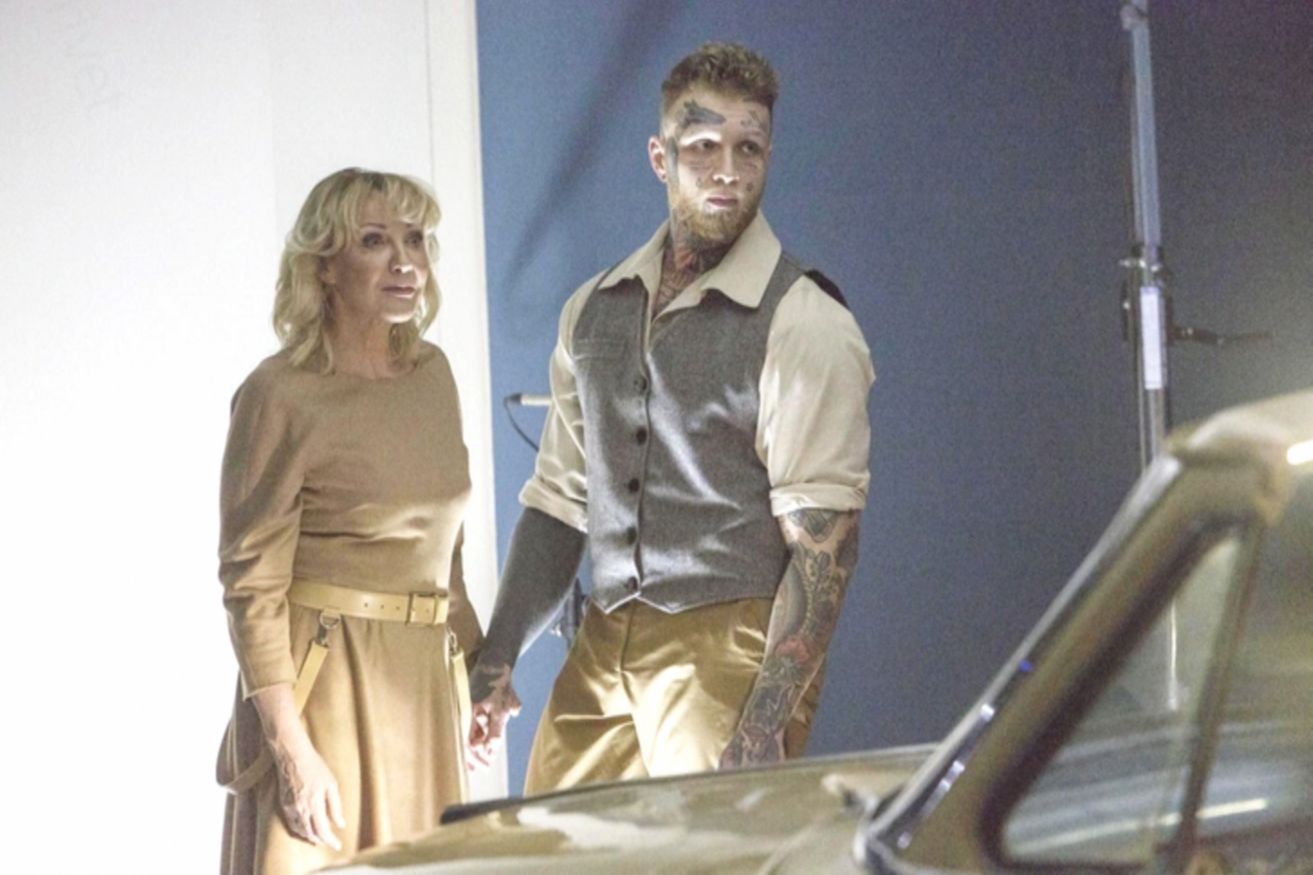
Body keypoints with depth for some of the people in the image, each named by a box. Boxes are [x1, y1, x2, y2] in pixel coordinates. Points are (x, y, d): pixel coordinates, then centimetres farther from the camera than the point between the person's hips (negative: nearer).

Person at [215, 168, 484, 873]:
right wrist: (292, 748, -18)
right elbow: (252, 585, -14)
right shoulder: (281, 395, -11)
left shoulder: (432, 374, 9)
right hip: (326, 680, -6)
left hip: (426, 683, 6)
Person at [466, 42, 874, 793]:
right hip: (604, 648, 6)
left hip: (731, 648, -6)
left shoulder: (806, 324, -7)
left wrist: (766, 725, -20)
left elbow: (822, 539, -13)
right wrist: (498, 660, 11)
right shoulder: (595, 310, 13)